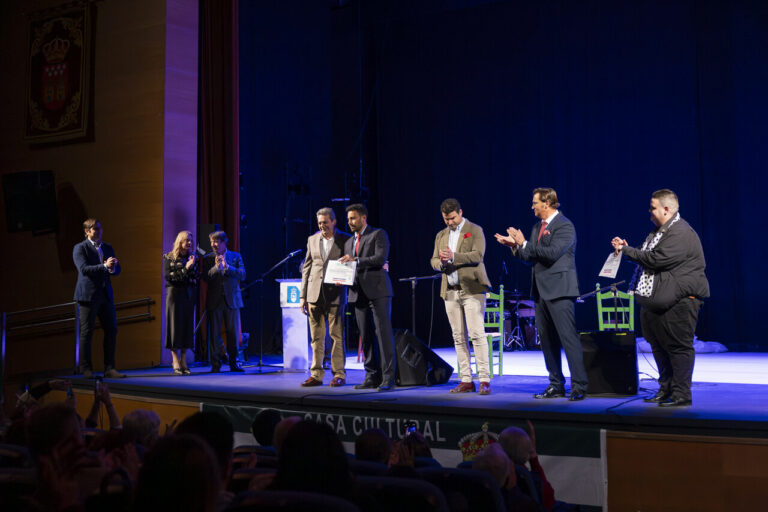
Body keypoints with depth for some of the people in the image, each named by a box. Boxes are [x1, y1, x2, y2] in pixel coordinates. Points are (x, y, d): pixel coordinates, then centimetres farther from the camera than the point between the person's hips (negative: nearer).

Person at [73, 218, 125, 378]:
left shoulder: (107, 248, 16)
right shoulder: (80, 248, -2)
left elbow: (117, 270, 13)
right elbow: (83, 269, -15)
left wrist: (112, 268, -10)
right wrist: (104, 266, -25)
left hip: (106, 295, 6)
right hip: (88, 295, -6)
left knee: (111, 330, 3)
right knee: (86, 332, 1)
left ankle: (109, 368, 9)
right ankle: (86, 368, 11)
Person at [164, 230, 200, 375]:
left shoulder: (193, 258, 11)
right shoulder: (170, 257, 3)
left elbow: (197, 277, 6)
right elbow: (168, 277, -7)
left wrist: (192, 267, -11)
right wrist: (185, 268, -11)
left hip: (189, 294, 3)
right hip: (175, 293, -3)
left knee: (187, 326, 0)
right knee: (175, 325, -5)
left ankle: (183, 362, 5)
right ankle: (176, 363, -3)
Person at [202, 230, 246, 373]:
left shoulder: (236, 257, 7)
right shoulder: (207, 258, 8)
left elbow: (242, 275, -4)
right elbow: (206, 277, -2)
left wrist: (227, 266, -15)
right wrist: (217, 267, -16)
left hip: (231, 300, 0)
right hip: (214, 301, 0)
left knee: (232, 333, 3)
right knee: (214, 333, 0)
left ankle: (233, 363, 13)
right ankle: (215, 365, 6)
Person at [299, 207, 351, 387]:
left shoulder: (345, 240, 1)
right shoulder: (312, 240, 13)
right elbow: (306, 268, 14)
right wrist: (303, 295, 9)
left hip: (335, 294, -3)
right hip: (314, 294, 4)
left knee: (337, 336, 0)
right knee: (316, 337, 6)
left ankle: (339, 374, 7)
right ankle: (316, 375, 12)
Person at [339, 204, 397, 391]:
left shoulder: (378, 234, 1)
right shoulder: (349, 242, 21)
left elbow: (381, 258, -14)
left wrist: (356, 260, -16)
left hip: (378, 291, -7)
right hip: (358, 293, 7)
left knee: (384, 333, -8)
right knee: (365, 336, 6)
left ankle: (388, 377, -7)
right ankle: (372, 377, 12)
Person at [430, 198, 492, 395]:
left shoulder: (475, 230, 1)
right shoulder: (441, 235, 18)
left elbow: (477, 255, -12)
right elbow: (433, 260, 15)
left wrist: (453, 256, -23)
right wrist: (441, 262, -8)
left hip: (471, 289, -6)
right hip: (450, 292, 6)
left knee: (477, 334, -10)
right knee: (458, 337, 6)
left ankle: (484, 380, -7)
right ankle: (466, 380, 11)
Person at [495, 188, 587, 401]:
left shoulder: (564, 226, -9)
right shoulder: (537, 227, 17)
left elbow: (552, 253, -21)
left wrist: (524, 243, -17)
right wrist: (515, 245, 3)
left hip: (558, 290, -9)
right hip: (540, 290, 9)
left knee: (569, 338, -10)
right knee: (547, 340, 11)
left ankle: (579, 386, -6)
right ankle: (556, 385, 18)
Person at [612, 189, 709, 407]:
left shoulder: (681, 233, -17)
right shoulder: (659, 231, 16)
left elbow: (655, 259, -23)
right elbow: (646, 255, 21)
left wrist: (626, 250, -14)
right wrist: (626, 248, 6)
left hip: (678, 301, -11)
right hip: (656, 300, 11)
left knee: (679, 348, -4)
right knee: (659, 346, 16)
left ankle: (681, 395, 2)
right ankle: (666, 390, 27)